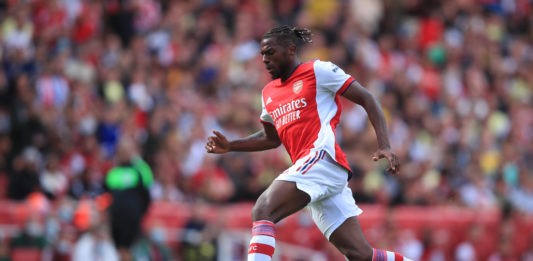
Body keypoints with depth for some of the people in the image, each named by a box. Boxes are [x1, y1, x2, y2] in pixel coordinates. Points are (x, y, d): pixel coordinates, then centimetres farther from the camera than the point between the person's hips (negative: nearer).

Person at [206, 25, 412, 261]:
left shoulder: (318, 71, 2)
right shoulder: (269, 93, 23)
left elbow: (367, 100, 1)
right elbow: (271, 138, 35)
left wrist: (384, 146, -10)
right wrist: (230, 146, 21)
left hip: (322, 156, -7)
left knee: (262, 211, -23)